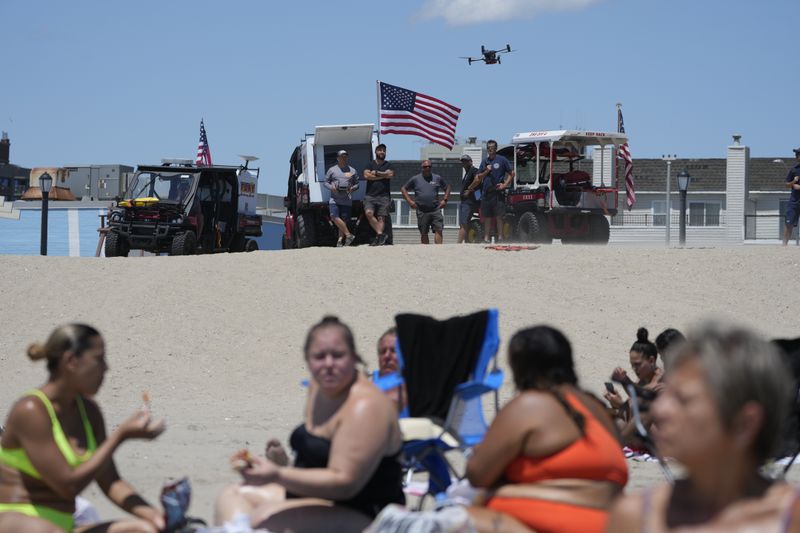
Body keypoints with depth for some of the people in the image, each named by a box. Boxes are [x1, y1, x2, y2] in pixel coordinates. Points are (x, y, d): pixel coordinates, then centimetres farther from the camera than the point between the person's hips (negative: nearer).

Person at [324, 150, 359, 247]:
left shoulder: (352, 171, 14)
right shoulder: (332, 170, 11)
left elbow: (357, 184, 18)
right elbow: (326, 182, 13)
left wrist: (352, 188, -4)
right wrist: (331, 187, -8)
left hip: (347, 200, 1)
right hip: (334, 199, -1)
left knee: (344, 220, -2)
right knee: (334, 217, -19)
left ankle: (340, 239, 4)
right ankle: (348, 235, -16)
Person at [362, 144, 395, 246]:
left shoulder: (388, 165, 15)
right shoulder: (370, 164, 14)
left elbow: (390, 174, -6)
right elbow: (366, 175, -4)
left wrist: (376, 173, -2)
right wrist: (383, 175, -3)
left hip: (384, 196, 0)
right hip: (370, 195, 0)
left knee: (381, 217, -6)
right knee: (369, 213, -22)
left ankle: (379, 237, -7)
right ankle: (381, 234, -20)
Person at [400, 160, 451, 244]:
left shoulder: (437, 178, 10)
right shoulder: (415, 179, 7)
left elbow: (447, 187, 21)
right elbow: (403, 189, 13)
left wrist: (445, 200, 8)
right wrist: (409, 201, 1)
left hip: (436, 210, 0)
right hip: (422, 211, 0)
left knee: (438, 230, -11)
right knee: (424, 233, 4)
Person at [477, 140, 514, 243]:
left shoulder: (502, 160, 1)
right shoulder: (484, 161, 16)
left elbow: (512, 173, 1)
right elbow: (479, 176, 17)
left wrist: (505, 184, -9)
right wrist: (486, 171, -2)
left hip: (497, 191, -5)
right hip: (486, 192, 5)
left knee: (499, 216, -8)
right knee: (487, 216, 6)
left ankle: (500, 237, -9)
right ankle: (486, 237, 9)